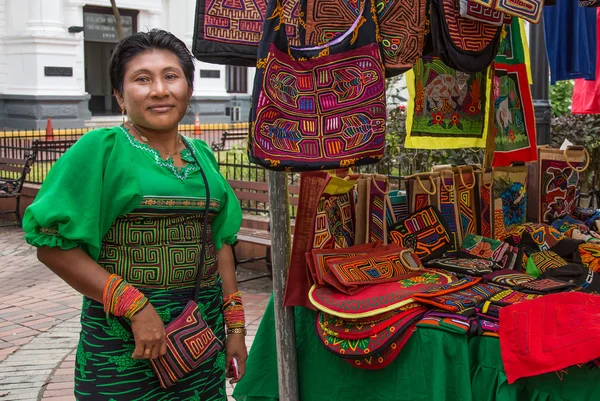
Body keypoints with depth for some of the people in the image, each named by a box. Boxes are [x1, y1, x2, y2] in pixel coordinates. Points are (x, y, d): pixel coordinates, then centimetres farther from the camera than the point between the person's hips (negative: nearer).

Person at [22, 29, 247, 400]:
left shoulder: (202, 156, 9)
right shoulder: (101, 149, -8)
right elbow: (53, 244, -14)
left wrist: (236, 327, 9)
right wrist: (136, 307, -19)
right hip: (123, 338, -5)